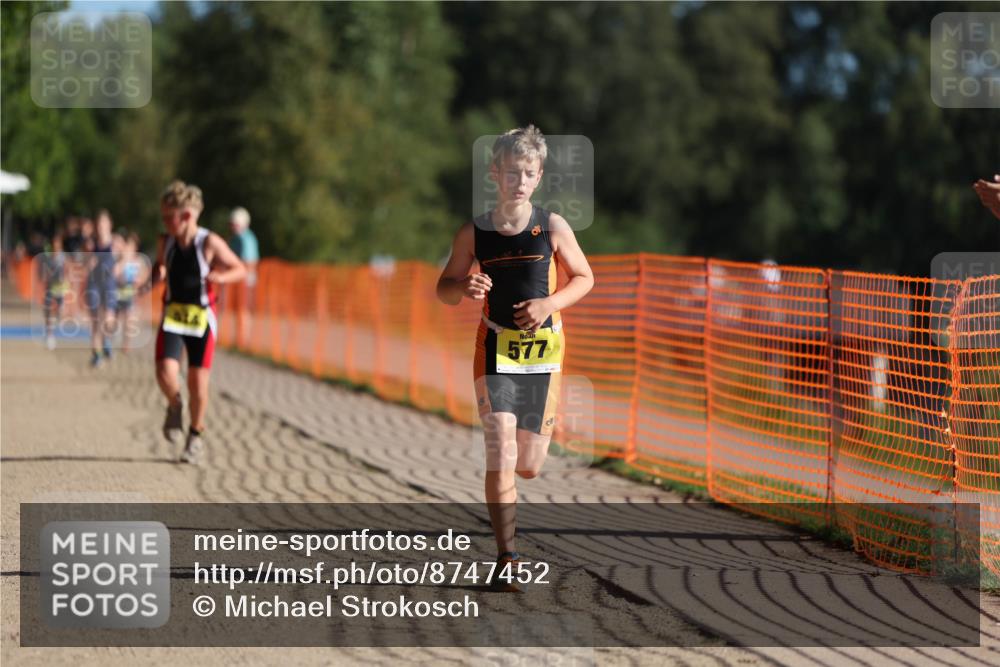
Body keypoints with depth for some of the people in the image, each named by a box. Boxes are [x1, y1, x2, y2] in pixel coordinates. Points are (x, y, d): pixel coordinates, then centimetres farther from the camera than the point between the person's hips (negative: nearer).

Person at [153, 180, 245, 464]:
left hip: (201, 316, -2)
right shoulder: (165, 242, 0)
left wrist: (220, 277, -23)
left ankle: (195, 435, 24)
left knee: (198, 381, 3)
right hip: (172, 314, 2)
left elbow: (240, 270, -3)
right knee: (165, 373, -16)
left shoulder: (210, 243, -12)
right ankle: (175, 407, 17)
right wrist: (157, 274, -5)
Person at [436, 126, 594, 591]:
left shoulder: (552, 228, -3)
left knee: (529, 465, 8)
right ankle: (506, 559, -8)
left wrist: (550, 303, -11)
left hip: (543, 349, 1)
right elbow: (444, 288, 8)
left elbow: (584, 278, 8)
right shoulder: (474, 233, -2)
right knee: (500, 457, -13)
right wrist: (464, 287, -16)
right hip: (496, 348, -1)